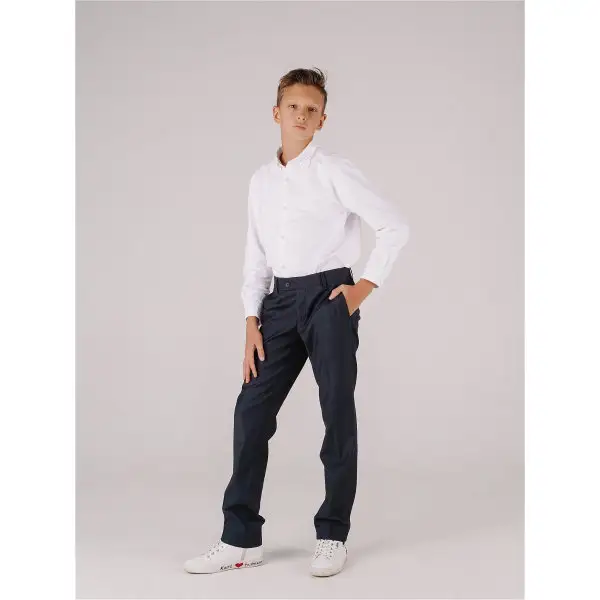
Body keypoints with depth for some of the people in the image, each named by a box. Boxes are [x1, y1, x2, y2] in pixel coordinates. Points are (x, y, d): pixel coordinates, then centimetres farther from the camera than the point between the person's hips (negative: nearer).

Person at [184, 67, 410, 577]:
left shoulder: (334, 171, -4)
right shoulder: (261, 180, 12)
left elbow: (395, 225, -5)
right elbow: (256, 257, 14)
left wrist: (366, 285, -8)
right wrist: (252, 322, 5)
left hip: (329, 296, -5)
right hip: (280, 301, 5)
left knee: (338, 415, 0)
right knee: (252, 411, 0)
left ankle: (333, 535, 12)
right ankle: (241, 538, 8)